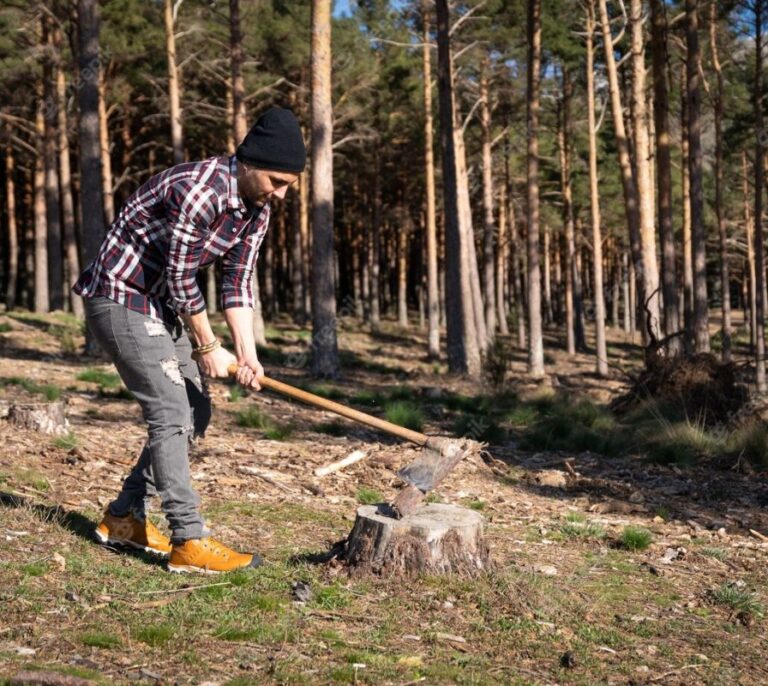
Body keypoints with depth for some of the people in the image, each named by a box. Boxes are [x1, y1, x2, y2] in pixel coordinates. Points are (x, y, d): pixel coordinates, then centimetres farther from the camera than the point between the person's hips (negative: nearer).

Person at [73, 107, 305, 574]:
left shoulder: (257, 210, 1)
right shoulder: (199, 190, -28)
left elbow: (238, 283, 2)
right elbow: (179, 278, -22)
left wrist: (247, 353, -9)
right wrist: (208, 348, -12)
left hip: (163, 306, 10)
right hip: (120, 296, -10)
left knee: (195, 412, 9)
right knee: (171, 414, -15)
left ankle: (125, 517, 19)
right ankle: (189, 542, -12)